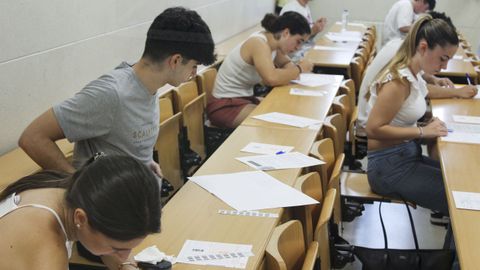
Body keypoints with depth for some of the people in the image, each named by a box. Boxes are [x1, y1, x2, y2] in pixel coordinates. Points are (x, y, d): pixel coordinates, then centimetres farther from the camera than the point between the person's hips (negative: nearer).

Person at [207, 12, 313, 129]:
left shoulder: (272, 40, 2)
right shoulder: (259, 44, -23)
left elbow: (286, 64, 17)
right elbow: (272, 78, -37)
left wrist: (295, 70, -6)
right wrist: (299, 68, -21)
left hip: (245, 99, 9)